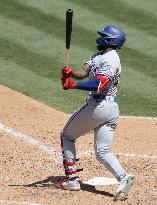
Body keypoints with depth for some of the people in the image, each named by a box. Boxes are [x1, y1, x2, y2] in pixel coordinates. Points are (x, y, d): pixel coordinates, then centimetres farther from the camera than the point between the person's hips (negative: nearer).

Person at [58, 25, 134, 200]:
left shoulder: (110, 59, -14)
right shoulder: (99, 55, 17)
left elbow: (99, 85, -27)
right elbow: (84, 72, 5)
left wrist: (74, 85, -30)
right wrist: (71, 73, -15)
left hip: (98, 106, -9)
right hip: (112, 109, 9)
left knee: (67, 135, 8)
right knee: (103, 152, 5)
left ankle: (72, 179, 6)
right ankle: (123, 178, -16)